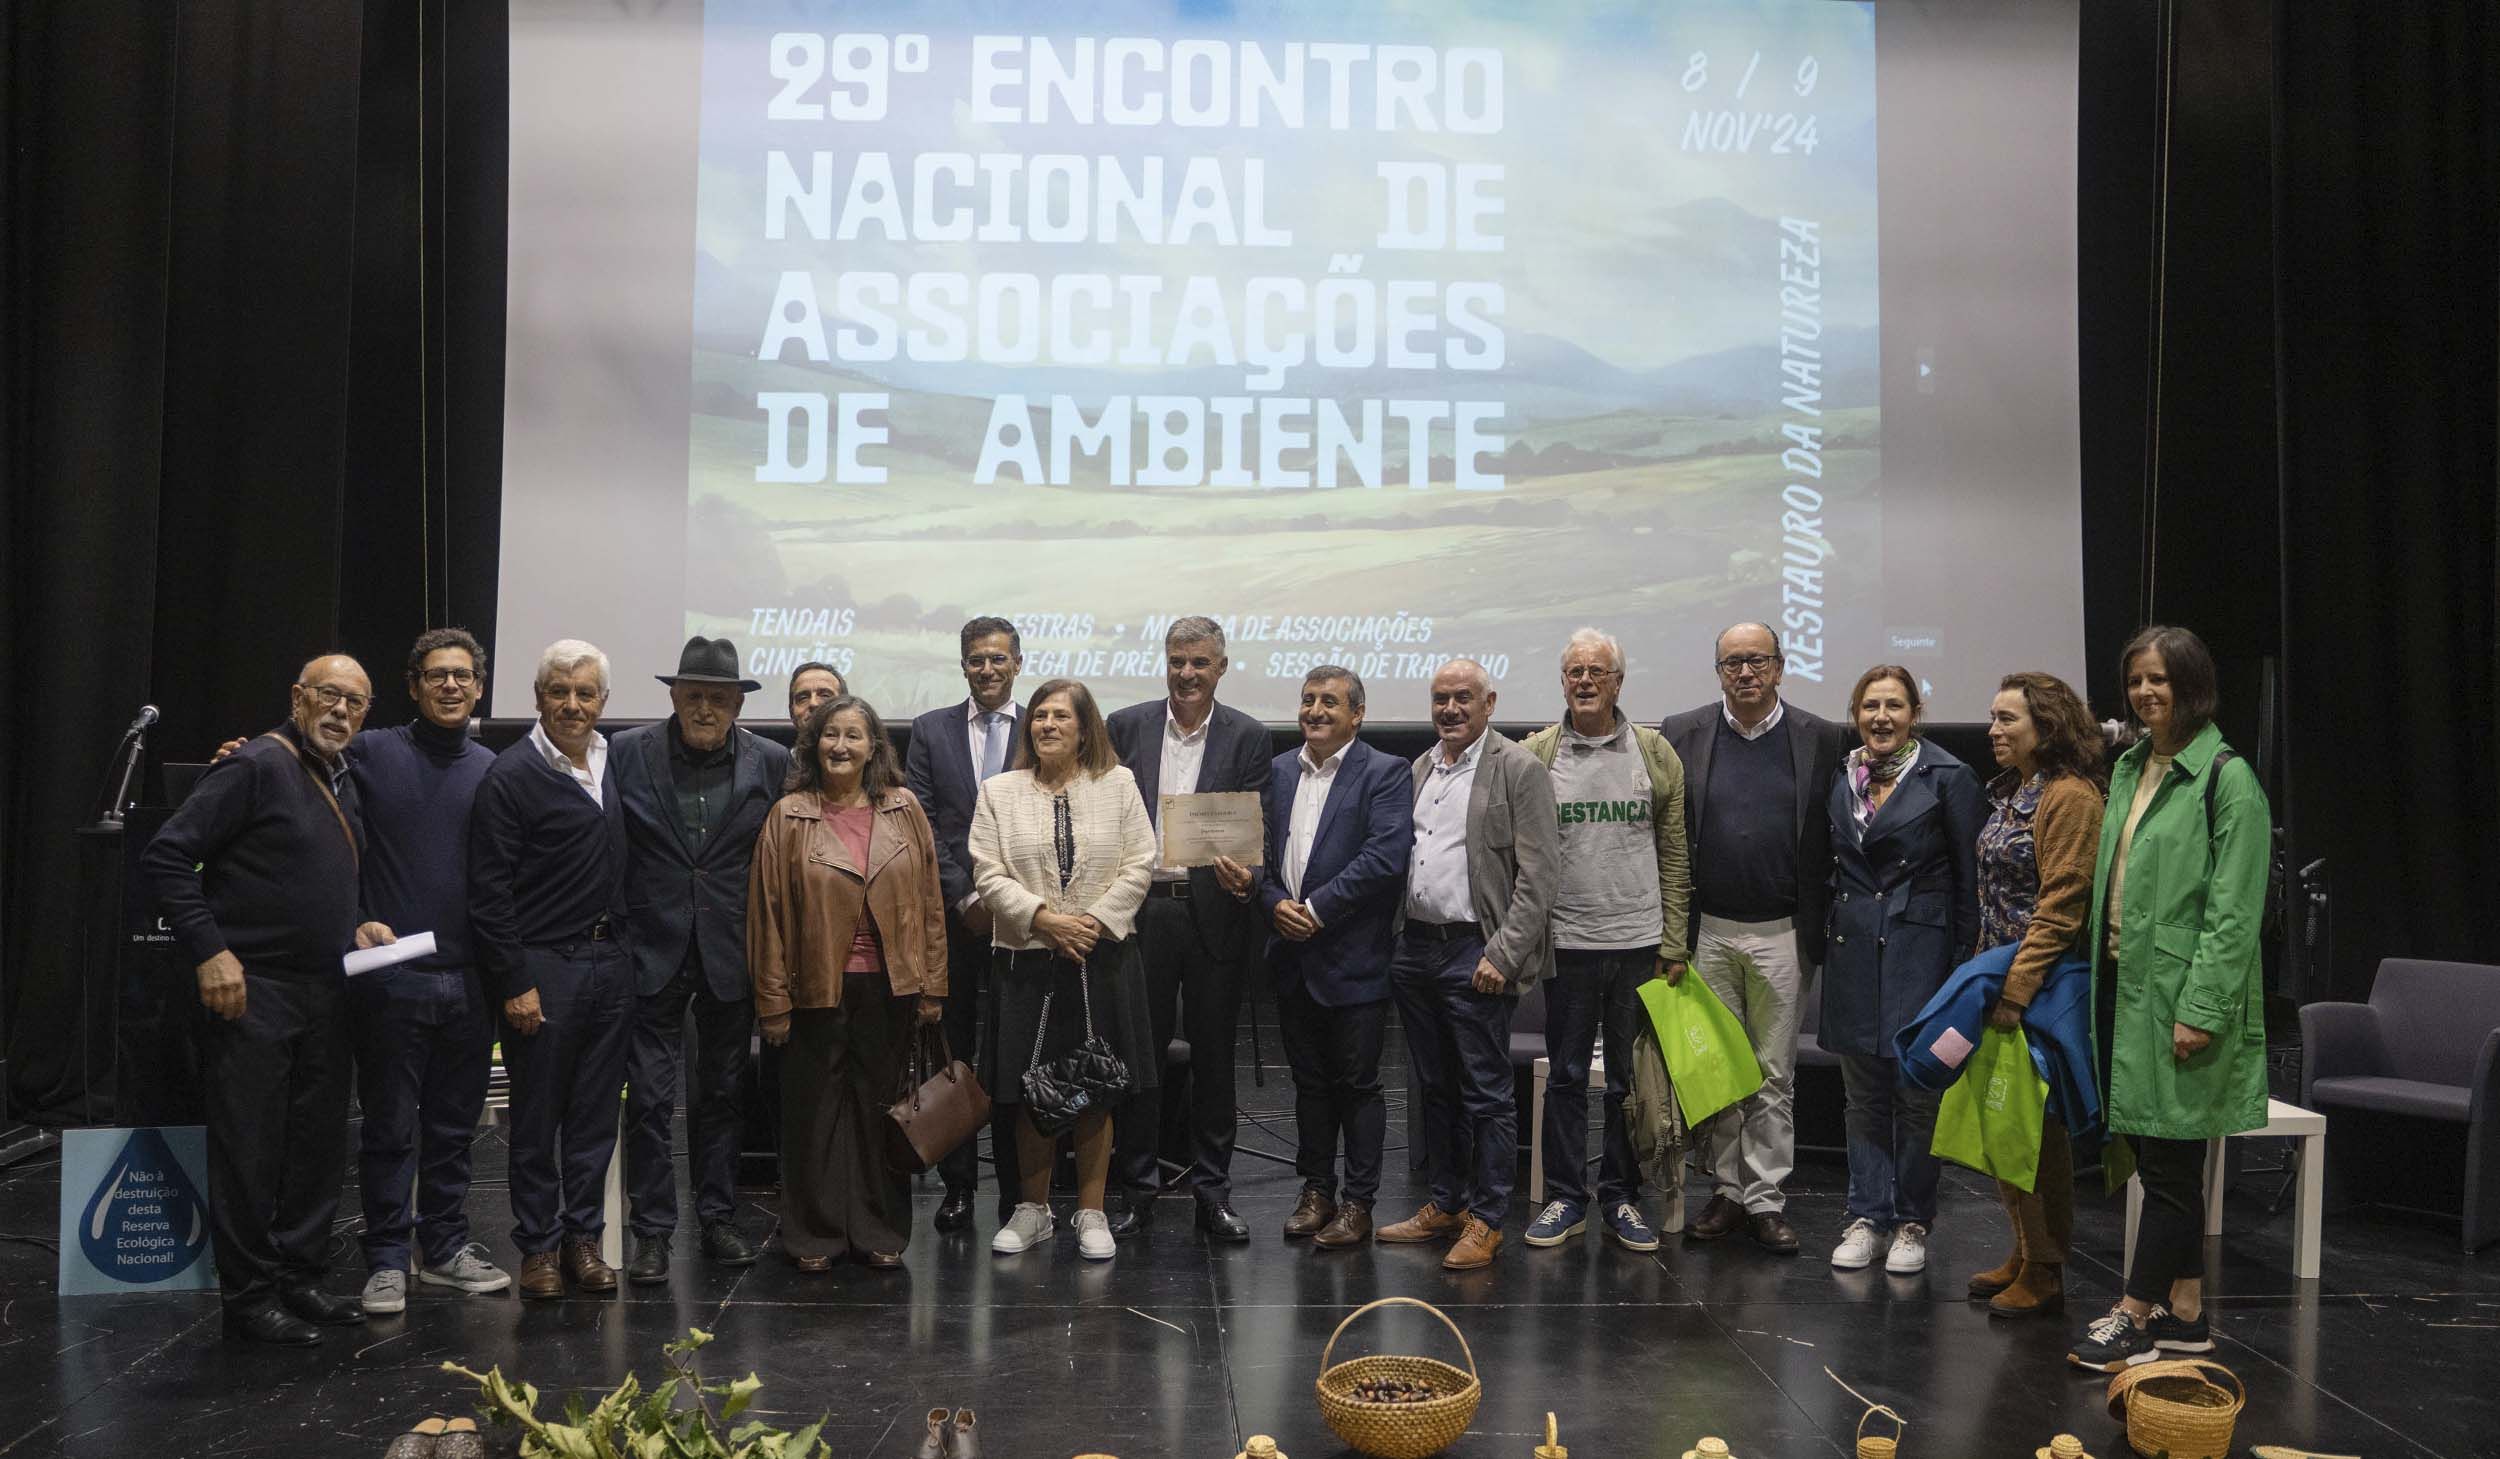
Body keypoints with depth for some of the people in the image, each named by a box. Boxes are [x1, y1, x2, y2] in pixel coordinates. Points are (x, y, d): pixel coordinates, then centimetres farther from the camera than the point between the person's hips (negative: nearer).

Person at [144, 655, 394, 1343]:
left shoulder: (343, 784, 15)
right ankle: (249, 1298, 7)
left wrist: (355, 927, 8)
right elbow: (167, 856, -15)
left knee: (319, 1146, 12)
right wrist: (209, 951, -19)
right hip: (252, 991, -8)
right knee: (251, 1150, -2)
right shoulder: (255, 767, -10)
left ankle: (301, 1279, 23)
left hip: (323, 992, 8)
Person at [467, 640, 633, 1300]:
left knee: (595, 1116, 11)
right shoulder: (511, 775, -9)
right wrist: (514, 983, -14)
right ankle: (539, 1246, 16)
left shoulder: (614, 762, 10)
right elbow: (489, 892, -11)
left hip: (610, 963, 6)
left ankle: (583, 1238, 21)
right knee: (537, 1116, 5)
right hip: (545, 967, -6)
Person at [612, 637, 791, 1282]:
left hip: (731, 955, 1)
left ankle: (718, 1219, 24)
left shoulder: (770, 762, 0)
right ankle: (651, 1232, 10)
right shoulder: (628, 752, -3)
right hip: (653, 950, -1)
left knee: (721, 1093, 13)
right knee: (649, 1097, 1)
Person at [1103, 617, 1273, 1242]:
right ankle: (1137, 1189, 17)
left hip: (1214, 910, -1)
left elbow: (1256, 826, -2)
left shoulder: (1248, 736, 2)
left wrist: (1247, 875, -23)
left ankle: (1212, 1191, 17)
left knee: (1214, 1054, 7)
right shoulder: (1127, 727, 5)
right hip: (1141, 908, 1)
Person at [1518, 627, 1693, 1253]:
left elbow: (1675, 857, 5)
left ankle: (1621, 1197, 20)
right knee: (1566, 1077, 7)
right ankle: (1565, 1199, 18)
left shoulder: (1655, 754, 4)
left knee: (1631, 1078, 9)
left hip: (1639, 942, 1)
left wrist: (1673, 944, 0)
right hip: (1566, 942, -1)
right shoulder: (1535, 756, 1)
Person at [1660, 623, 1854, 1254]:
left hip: (1782, 934, -1)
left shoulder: (1822, 740, 1)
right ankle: (1727, 1190, 19)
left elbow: (1833, 841, 3)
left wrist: (1817, 929, -2)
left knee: (1774, 1075, 5)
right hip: (1707, 930, 1)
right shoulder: (1683, 734, 2)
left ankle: (1766, 1198, 14)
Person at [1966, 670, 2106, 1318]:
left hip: (2041, 984, -9)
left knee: (2035, 1124, -1)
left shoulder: (2069, 797, -15)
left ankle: (2045, 1271, 9)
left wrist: (2017, 989, -23)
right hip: (2000, 976, 9)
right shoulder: (2009, 792, 13)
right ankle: (2023, 1252, 25)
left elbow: (2060, 907, -20)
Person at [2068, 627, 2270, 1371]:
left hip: (2179, 991, -8)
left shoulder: (2226, 778, -11)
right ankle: (2185, 1310, 23)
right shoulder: (2130, 767, 13)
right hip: (2123, 980, 8)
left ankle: (2136, 1316, 7)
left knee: (2168, 1160, 0)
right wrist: (2099, 969, 10)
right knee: (2156, 1156, 13)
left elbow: (2233, 910, -15)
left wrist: (2200, 1007, -19)